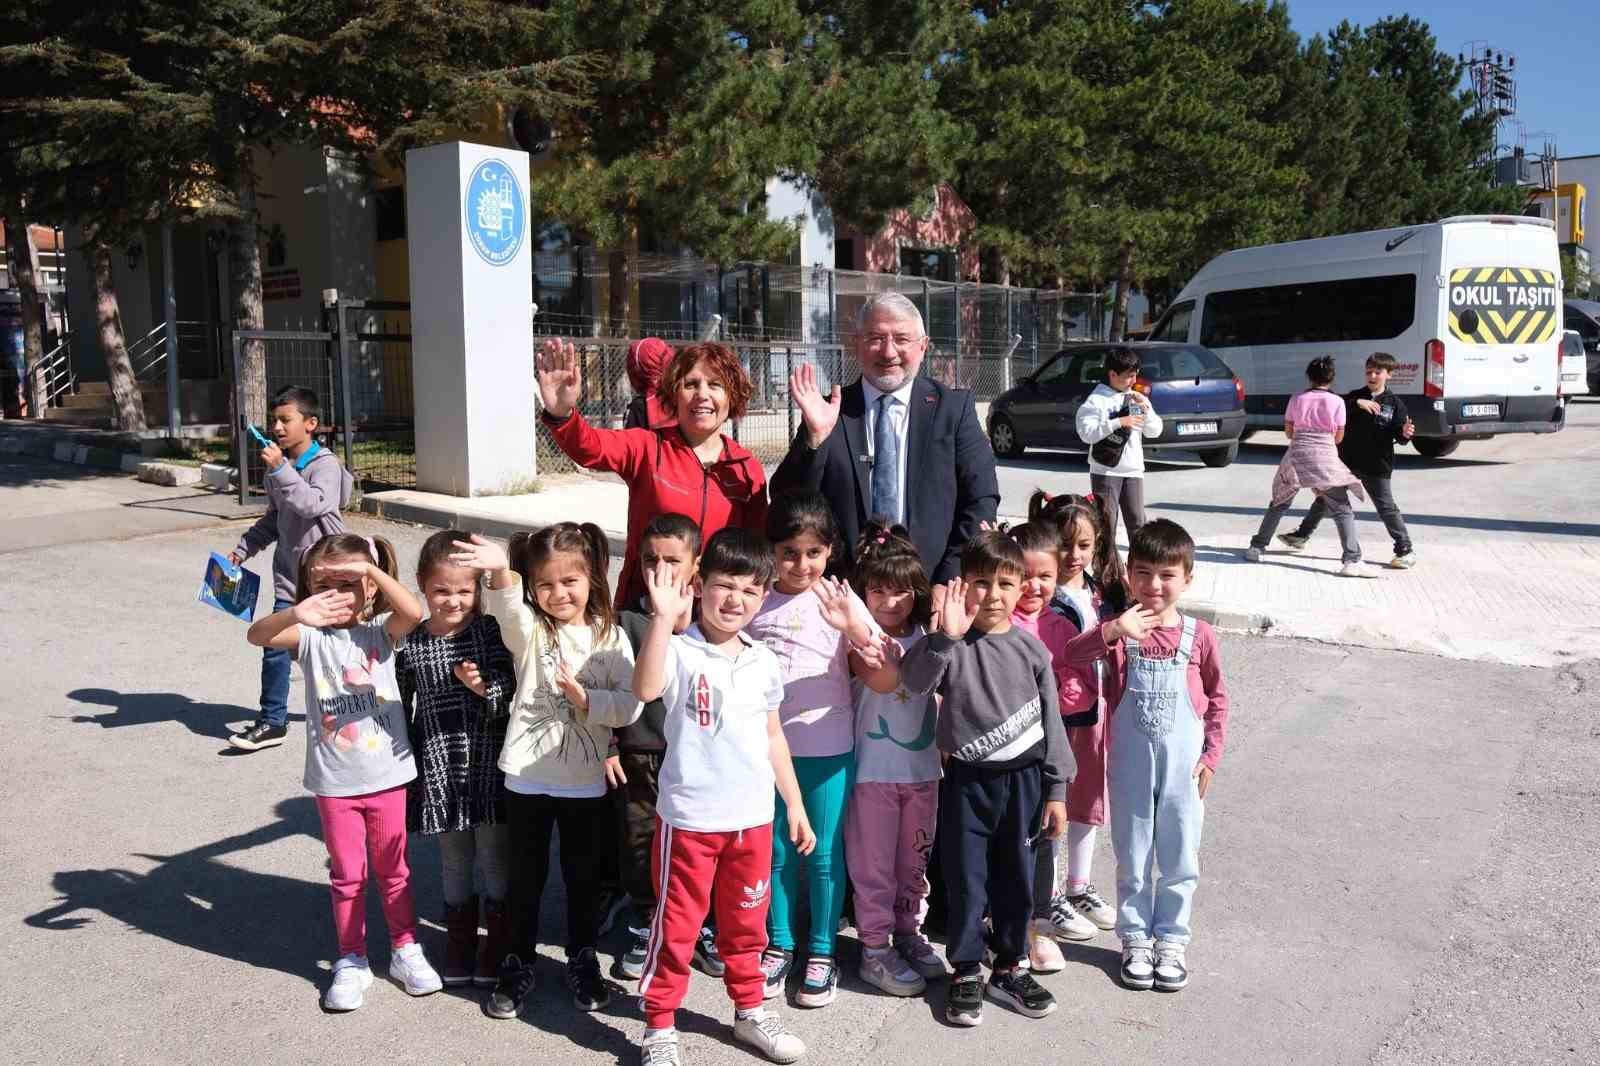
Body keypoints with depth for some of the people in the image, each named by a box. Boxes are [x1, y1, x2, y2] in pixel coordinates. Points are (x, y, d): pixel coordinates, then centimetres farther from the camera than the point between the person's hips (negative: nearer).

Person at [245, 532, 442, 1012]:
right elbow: (256, 635, -23)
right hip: (335, 782, 0)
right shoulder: (310, 635, -5)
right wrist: (296, 613, -42)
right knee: (346, 875, 13)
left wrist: (370, 566, -30)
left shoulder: (382, 631, -5)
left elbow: (414, 612, -27)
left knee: (393, 869, 16)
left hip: (387, 775, 0)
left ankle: (405, 950, 32)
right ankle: (352, 962, 28)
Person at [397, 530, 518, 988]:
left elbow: (511, 696, -8)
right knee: (454, 861, 16)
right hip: (439, 771, 2)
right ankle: (459, 946, 31)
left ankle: (496, 946, 25)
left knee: (495, 858, 8)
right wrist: (407, 773, 10)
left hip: (488, 765, -2)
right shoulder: (409, 644, 0)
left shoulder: (492, 632, -7)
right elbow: (403, 711, 8)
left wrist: (486, 688, -29)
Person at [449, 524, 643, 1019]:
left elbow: (629, 706, -7)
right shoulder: (527, 628, -6)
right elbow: (506, 603, -30)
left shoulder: (610, 637, -3)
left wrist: (585, 699, -23)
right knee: (526, 874, 12)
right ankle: (518, 963, 29)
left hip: (585, 781, 1)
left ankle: (582, 959, 34)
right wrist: (500, 569, -51)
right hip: (528, 776, 0)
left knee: (581, 873, 16)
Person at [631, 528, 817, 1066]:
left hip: (753, 819, 5)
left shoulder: (763, 661, 4)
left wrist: (795, 806, 15)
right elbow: (645, 689, -36)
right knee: (676, 926, 7)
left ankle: (749, 1011, 38)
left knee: (746, 923, 20)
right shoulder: (680, 652, -13)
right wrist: (662, 617, -44)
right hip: (689, 819, -5)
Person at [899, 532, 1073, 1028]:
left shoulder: (1030, 648, -1)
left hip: (1023, 778, 2)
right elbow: (914, 679, -26)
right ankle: (966, 973, 22)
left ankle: (1010, 968, 32)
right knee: (967, 881, 6)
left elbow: (1051, 719, 4)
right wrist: (945, 636, -39)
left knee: (1016, 880, 14)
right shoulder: (951, 645, -8)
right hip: (968, 780, -2)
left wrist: (1056, 789, 4)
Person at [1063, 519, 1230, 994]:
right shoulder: (1120, 629, -8)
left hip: (1183, 764, 1)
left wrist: (1211, 754, 1)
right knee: (1132, 857, 11)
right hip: (1130, 763, 0)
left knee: (1179, 858, 10)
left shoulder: (1198, 635, -4)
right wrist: (1114, 630, -40)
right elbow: (1071, 654, -25)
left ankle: (1171, 939, 26)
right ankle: (1135, 937, 26)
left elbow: (1217, 697, 6)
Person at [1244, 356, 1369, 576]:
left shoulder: (1297, 399, 5)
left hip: (1297, 455, 2)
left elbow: (1288, 431, 9)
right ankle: (1351, 561, -9)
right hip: (1325, 457, -2)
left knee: (1279, 504, 18)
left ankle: (1256, 547, 21)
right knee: (1342, 510, 1)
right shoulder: (1337, 402, 0)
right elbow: (1339, 437, 5)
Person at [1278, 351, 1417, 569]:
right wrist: (1357, 403, -25)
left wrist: (1405, 433, -26)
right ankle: (1302, 536, 28)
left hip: (1376, 466, -3)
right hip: (1346, 461, 4)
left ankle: (1406, 551, 6)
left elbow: (1398, 433, -4)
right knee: (1325, 497, 14)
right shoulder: (1355, 396, 4)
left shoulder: (1394, 403, -2)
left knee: (1387, 507, -2)